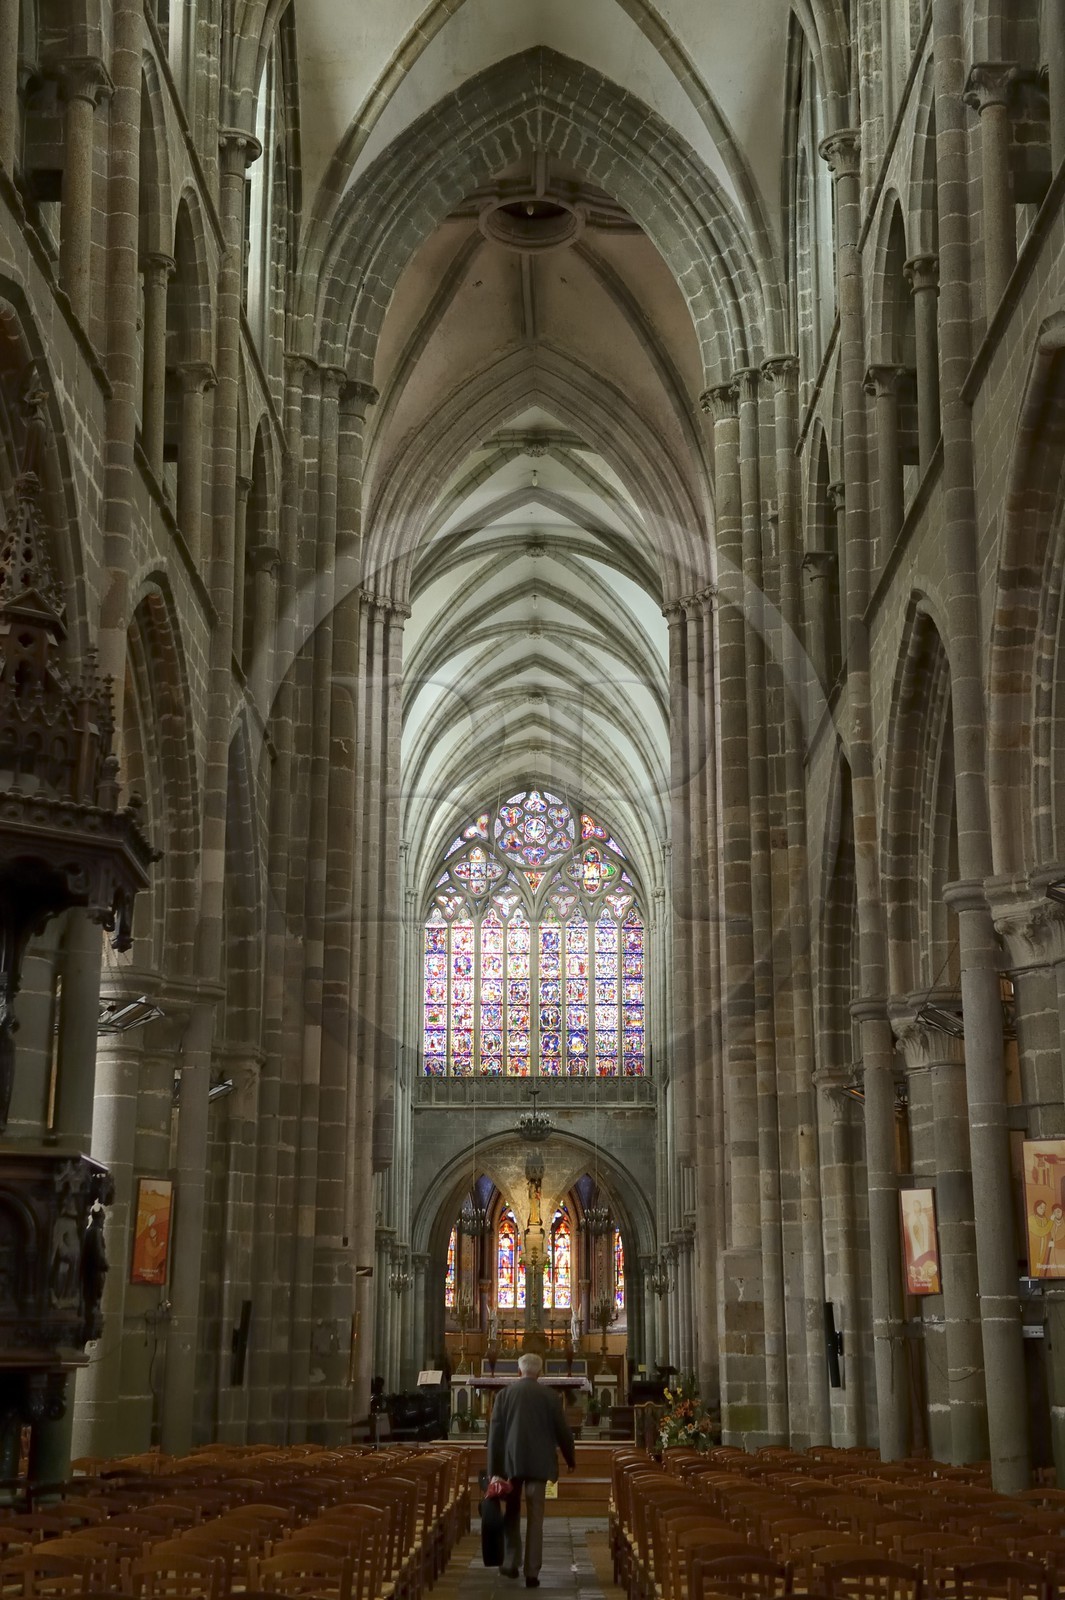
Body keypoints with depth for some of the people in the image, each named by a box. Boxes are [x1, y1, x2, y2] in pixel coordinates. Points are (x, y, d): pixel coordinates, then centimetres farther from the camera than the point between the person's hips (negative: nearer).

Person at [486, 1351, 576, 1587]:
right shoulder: (550, 1395, -1)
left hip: (511, 1461, 1)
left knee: (511, 1512, 18)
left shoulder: (505, 1393, 0)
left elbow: (495, 1432, -2)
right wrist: (571, 1459, 19)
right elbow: (562, 1430, 3)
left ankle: (511, 1563, 17)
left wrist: (493, 1468, 0)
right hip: (538, 1462, -1)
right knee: (535, 1518, 2)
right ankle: (532, 1573, -1)